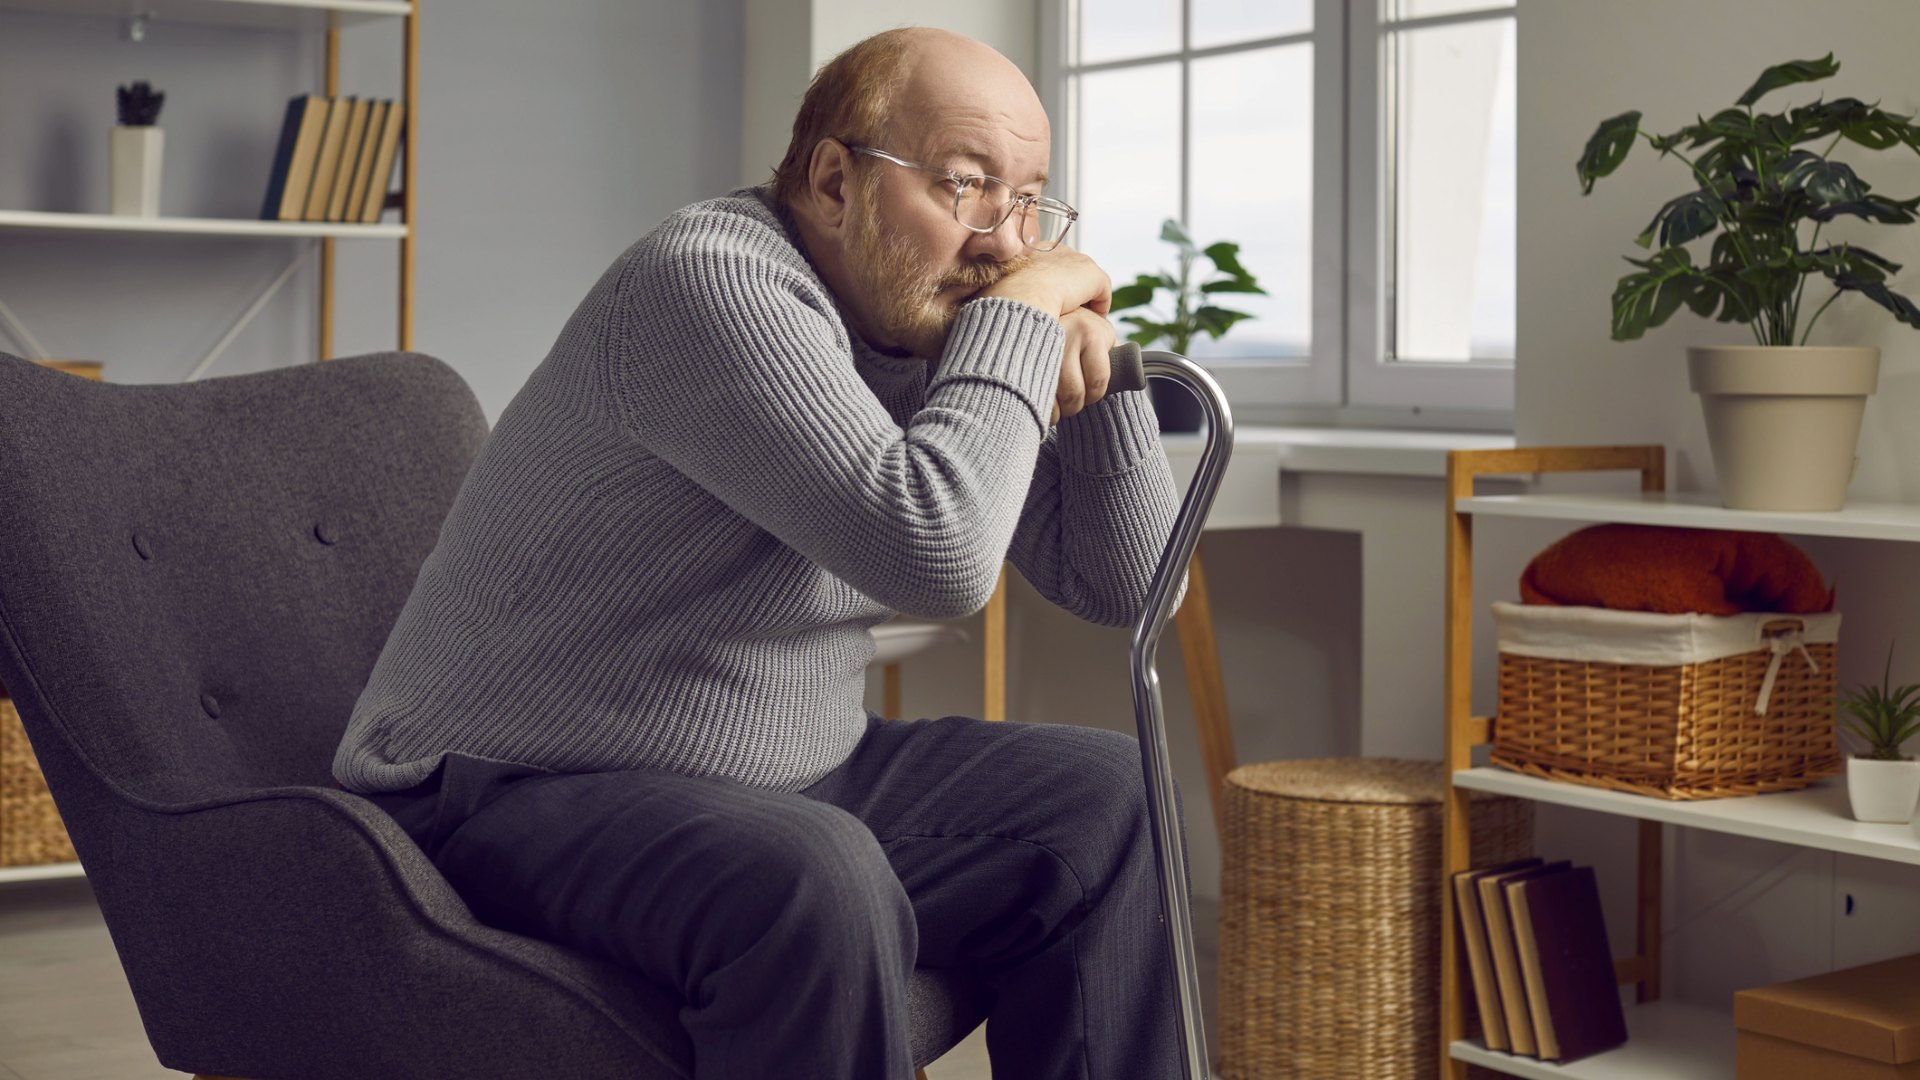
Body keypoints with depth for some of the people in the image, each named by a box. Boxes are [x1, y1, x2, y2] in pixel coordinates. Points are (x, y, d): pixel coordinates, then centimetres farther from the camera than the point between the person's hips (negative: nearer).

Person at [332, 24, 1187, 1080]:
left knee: (1102, 802, 6)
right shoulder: (711, 283, -20)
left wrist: (1092, 364, -4)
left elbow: (1122, 585, 11)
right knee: (814, 882, -36)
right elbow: (935, 551, -32)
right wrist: (1022, 316, -18)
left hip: (776, 783, 9)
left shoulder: (929, 326, 7)